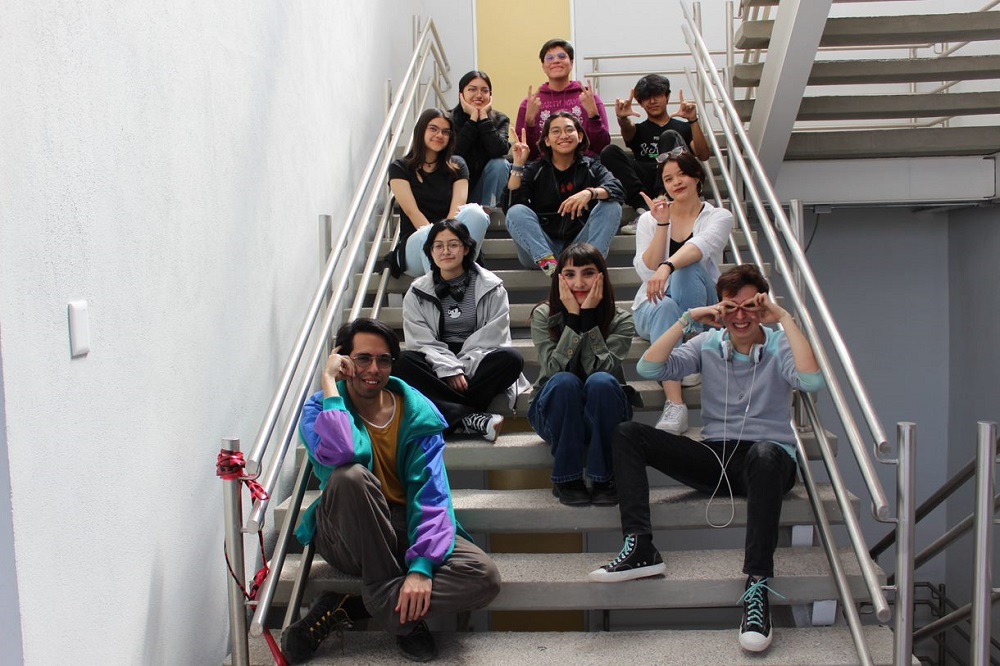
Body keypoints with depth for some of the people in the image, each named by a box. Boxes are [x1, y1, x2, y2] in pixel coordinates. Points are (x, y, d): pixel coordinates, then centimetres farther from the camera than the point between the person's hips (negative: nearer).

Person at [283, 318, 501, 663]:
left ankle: (342, 608, -17)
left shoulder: (418, 414, -1)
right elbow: (340, 456, -30)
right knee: (351, 476, -35)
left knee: (485, 576, -23)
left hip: (403, 530, 2)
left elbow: (432, 494, -11)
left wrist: (422, 566, -25)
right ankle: (403, 612, -19)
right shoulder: (320, 408, -5)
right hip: (347, 537, -2)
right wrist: (328, 381, -20)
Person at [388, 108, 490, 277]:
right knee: (428, 235, -39)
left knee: (475, 212, -29)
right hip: (415, 245, -2)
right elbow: (412, 212, -8)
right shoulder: (399, 168, 7)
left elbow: (457, 210, -2)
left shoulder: (457, 166, 15)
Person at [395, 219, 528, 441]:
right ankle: (472, 418, -37)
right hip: (437, 365, 1)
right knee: (404, 362, -31)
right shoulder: (417, 292, 5)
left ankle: (449, 412, -29)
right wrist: (449, 370, -20)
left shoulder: (491, 287, 2)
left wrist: (462, 369, -18)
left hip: (476, 363, -1)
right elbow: (421, 341, -4)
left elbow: (492, 337, -6)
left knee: (511, 358, -30)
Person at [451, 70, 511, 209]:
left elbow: (500, 150, -23)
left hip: (486, 190, 2)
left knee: (500, 164, -24)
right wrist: (473, 118, -20)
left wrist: (484, 116, -19)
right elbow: (455, 153, -24)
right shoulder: (450, 119, -7)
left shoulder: (500, 120, -2)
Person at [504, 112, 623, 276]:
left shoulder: (592, 167, 8)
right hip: (541, 248, 0)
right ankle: (548, 264, -39)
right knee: (516, 212, -22)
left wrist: (590, 193, -32)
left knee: (612, 206, -17)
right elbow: (511, 204, -7)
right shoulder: (534, 170, 8)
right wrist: (518, 165, -13)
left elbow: (617, 190, -13)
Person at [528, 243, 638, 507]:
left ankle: (604, 479, -20)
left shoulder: (620, 321, -8)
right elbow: (554, 370, -22)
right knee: (565, 381, -33)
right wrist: (573, 316, -26)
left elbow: (600, 369, -24)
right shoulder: (544, 315, -8)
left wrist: (589, 316, -26)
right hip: (554, 414, 0)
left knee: (600, 382, -33)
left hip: (602, 416, 0)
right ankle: (567, 479, -19)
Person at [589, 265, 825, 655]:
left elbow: (812, 381, -20)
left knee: (764, 453, -41)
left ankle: (757, 585, -40)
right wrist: (688, 320, -6)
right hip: (716, 459, 4)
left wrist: (785, 318, -15)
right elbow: (648, 369, -3)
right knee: (627, 434, -11)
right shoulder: (707, 344, 10)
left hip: (770, 460, -3)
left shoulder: (780, 347, 3)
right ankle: (640, 548, -23)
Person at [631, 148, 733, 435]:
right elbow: (646, 270, -8)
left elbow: (701, 245, -25)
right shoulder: (650, 218, 6)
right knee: (664, 306, -38)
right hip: (653, 308, 1)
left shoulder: (719, 217, 0)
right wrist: (662, 225, -15)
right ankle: (674, 406, -47)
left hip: (699, 312, -1)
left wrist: (666, 267, -45)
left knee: (687, 269, -34)